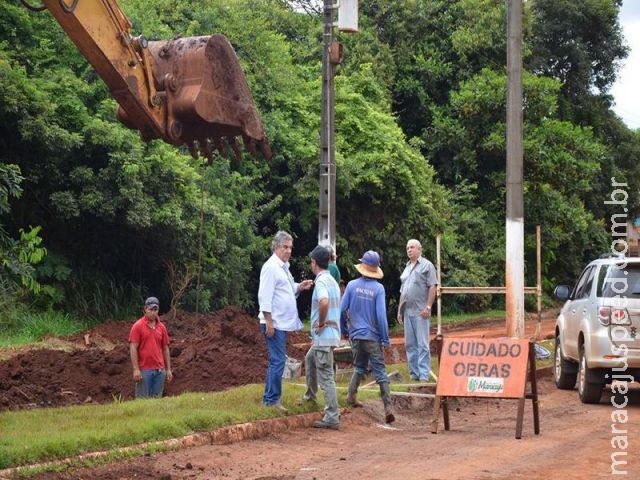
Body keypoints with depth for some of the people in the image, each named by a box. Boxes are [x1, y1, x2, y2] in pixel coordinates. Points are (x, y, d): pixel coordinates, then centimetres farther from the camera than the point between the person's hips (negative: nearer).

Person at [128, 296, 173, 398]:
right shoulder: (138, 326, -4)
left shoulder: (162, 327, 10)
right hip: (144, 370, -4)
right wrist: (136, 369, -15)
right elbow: (133, 348, -8)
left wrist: (168, 369, 10)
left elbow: (165, 349, 14)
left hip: (159, 370, 4)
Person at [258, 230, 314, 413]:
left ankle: (269, 398, 20)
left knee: (277, 361, 13)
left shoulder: (283, 267, 16)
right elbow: (265, 296, -19)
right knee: (278, 361, -9)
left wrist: (299, 287, 4)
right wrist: (269, 321, -22)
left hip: (282, 322, 10)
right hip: (274, 323, -10)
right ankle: (272, 399, -5)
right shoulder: (271, 267, -14)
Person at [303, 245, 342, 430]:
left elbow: (324, 302, -36)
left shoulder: (321, 281, -16)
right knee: (309, 359, 33)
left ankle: (332, 417, -10)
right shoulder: (332, 280, 14)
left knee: (326, 376, -9)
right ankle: (311, 394, 48)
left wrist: (321, 324, -22)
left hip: (324, 336, -10)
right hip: (331, 333, 10)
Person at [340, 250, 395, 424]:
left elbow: (342, 309, 1)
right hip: (373, 337, -3)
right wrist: (385, 338, -3)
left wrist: (344, 329, 18)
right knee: (380, 372, -2)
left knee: (359, 368, 24)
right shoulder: (378, 288, -9)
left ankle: (351, 397, 23)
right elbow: (381, 314, -11)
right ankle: (388, 407, -10)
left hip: (356, 335, 3)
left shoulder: (352, 285, -2)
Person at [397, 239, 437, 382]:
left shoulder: (426, 265, -1)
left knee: (422, 344, -7)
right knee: (410, 345, 8)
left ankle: (424, 375, -7)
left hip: (420, 312, -7)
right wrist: (399, 310, 18)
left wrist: (428, 307, -16)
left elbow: (432, 287, -8)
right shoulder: (407, 268, 21)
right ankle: (414, 374, 14)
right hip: (407, 312, 7)